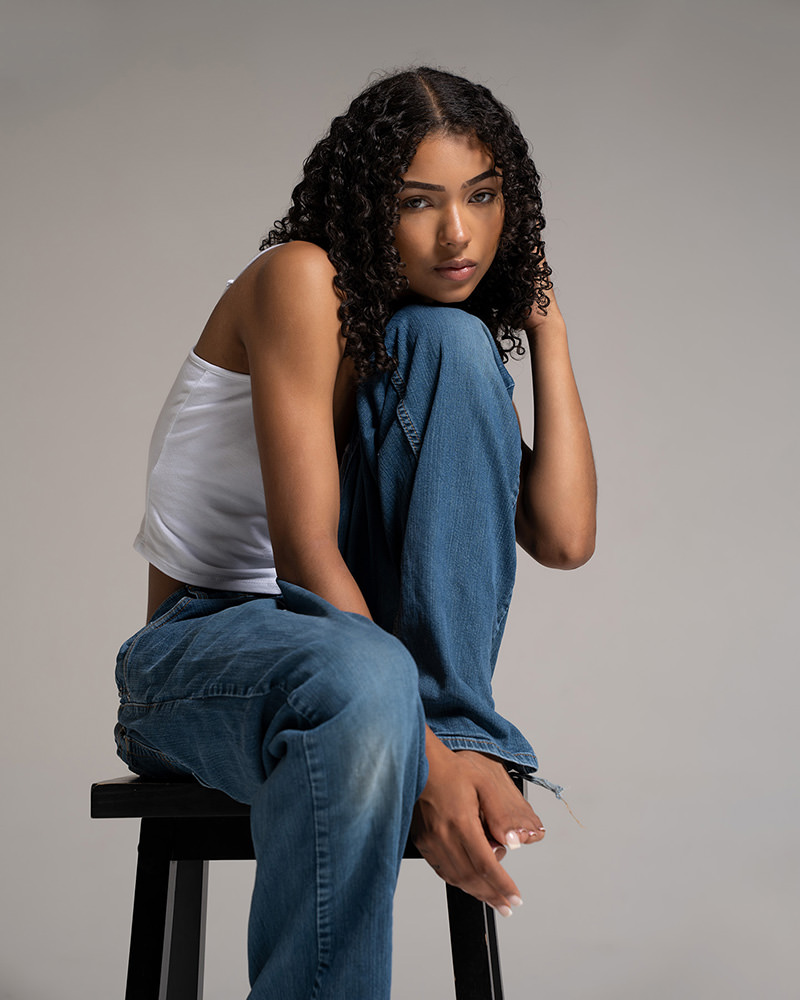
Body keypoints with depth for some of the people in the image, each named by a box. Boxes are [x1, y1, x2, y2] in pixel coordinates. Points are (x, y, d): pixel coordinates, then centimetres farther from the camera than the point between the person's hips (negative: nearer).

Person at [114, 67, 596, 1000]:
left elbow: (564, 537, -9)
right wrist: (425, 761, -32)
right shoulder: (302, 279, -14)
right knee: (359, 679, -44)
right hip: (197, 650, -6)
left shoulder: (441, 343, 7)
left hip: (350, 627, 6)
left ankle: (463, 729, -19)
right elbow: (304, 552, -24)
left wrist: (544, 321, -2)